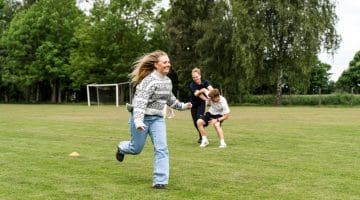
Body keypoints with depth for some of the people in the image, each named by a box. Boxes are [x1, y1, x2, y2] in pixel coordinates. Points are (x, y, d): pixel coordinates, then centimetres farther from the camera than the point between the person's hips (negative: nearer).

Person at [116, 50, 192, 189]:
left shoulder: (167, 81, 5)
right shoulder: (149, 80, -21)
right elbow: (140, 101, -29)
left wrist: (182, 106, 29)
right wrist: (138, 121, -39)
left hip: (158, 118, 6)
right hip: (142, 118, -6)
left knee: (161, 148, -7)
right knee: (136, 148, 10)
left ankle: (160, 181, -2)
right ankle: (122, 148, 46)